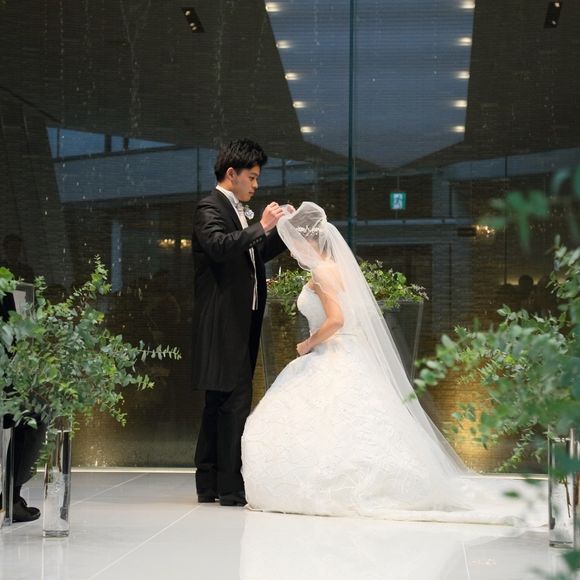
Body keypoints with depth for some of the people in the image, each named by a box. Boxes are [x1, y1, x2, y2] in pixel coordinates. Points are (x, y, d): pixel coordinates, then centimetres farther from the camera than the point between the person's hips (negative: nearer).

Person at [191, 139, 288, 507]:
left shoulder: (240, 211, 19)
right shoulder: (210, 209, -9)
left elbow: (258, 253, 28)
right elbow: (219, 246, -28)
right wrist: (262, 226, -25)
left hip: (241, 321, 10)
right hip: (223, 321, -10)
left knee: (220, 404, 12)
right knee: (236, 400, -12)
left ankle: (209, 485, 17)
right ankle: (230, 487, -10)